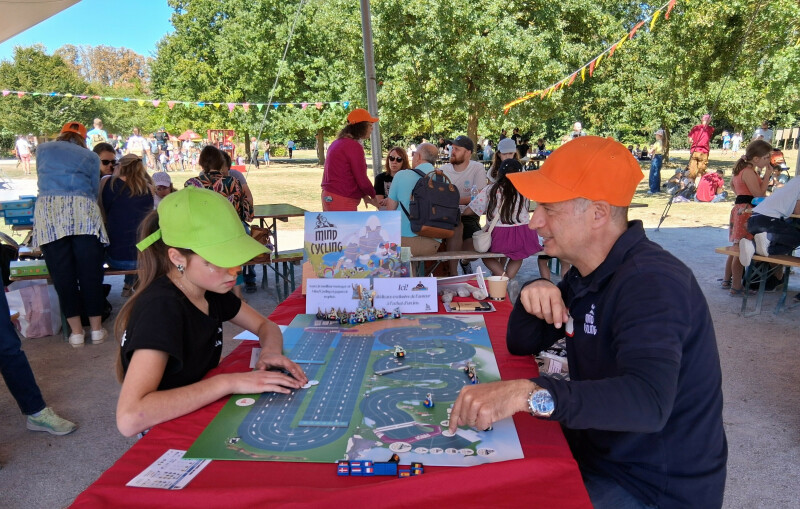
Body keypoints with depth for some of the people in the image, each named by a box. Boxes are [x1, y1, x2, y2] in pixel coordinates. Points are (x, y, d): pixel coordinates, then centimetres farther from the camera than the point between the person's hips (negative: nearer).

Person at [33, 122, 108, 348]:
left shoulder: (43, 150, 24)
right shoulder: (90, 157, 18)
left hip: (48, 211, 1)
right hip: (83, 211, -1)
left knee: (62, 273, 4)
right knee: (90, 272, 3)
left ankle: (76, 331, 8)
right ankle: (96, 329, 9)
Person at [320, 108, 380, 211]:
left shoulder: (337, 143, 16)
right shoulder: (354, 146, -13)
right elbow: (362, 179, -13)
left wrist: (364, 195, 19)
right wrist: (373, 196, 5)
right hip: (342, 202, -10)